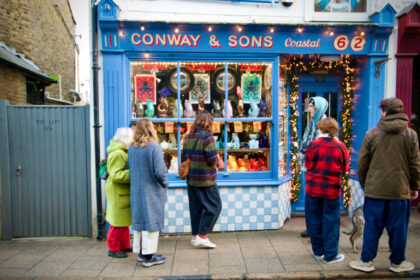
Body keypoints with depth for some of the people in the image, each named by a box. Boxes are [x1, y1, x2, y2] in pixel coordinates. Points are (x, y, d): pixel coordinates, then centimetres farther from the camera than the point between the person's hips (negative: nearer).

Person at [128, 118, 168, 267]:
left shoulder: (132, 148, 2)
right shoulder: (154, 146, -17)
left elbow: (129, 168, 10)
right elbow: (160, 171, -20)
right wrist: (165, 184, -3)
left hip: (136, 191, 6)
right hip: (152, 191, -6)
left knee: (140, 220, 16)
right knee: (151, 221, 4)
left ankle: (142, 252, 29)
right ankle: (148, 256, 13)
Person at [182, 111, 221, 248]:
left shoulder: (188, 136, 7)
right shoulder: (207, 136, -14)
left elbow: (184, 157, 8)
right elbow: (213, 159, -18)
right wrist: (216, 161, 3)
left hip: (191, 179, 7)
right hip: (206, 180, -7)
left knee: (195, 208, 15)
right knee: (214, 206, 5)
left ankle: (195, 236, 24)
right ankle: (202, 236, 4)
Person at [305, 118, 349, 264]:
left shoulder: (314, 144, -8)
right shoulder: (341, 146, -5)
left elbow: (307, 165, -1)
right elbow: (345, 169, 4)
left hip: (314, 188, 0)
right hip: (332, 189, 0)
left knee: (314, 220, 13)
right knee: (331, 221, 10)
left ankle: (318, 251, 25)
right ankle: (330, 255, 17)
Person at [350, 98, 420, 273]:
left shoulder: (371, 133, -4)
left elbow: (362, 163, -1)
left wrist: (363, 184, 12)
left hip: (375, 190, -1)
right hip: (400, 191, 1)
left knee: (372, 226, 8)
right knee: (398, 227, 13)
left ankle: (366, 261, 17)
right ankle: (397, 263, 27)